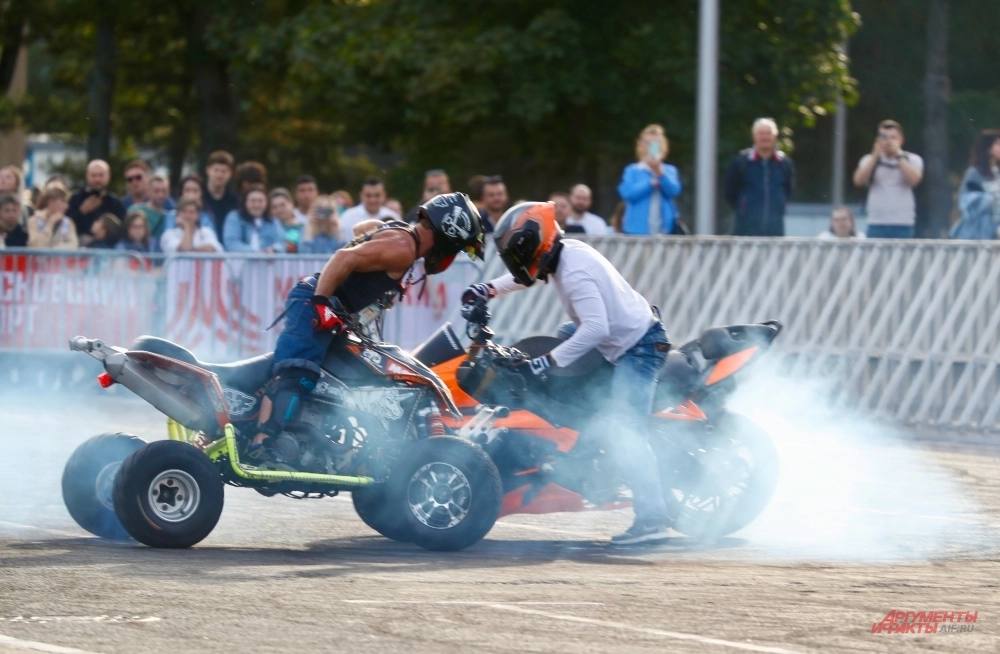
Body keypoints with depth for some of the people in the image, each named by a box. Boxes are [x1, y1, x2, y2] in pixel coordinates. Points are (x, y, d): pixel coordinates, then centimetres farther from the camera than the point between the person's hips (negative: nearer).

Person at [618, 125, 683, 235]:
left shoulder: (670, 171, 9)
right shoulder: (632, 171, 4)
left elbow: (674, 190, -7)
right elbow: (627, 192, -10)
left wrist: (660, 173, -21)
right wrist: (650, 183, -15)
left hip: (664, 230, 2)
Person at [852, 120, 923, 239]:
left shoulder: (912, 160, 7)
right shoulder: (870, 160, 11)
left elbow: (913, 179, -11)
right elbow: (859, 181, -5)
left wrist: (898, 155, -11)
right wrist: (875, 156, -10)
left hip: (903, 224, -1)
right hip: (877, 223, 1)